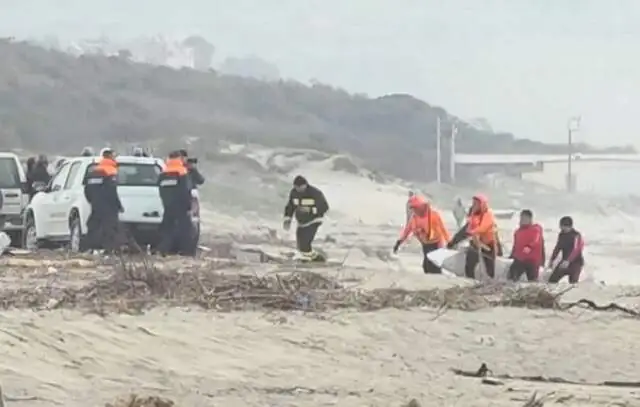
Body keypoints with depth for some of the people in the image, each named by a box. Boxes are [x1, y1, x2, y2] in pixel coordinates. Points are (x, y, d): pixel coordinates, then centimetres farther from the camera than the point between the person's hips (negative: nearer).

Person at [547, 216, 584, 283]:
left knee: (573, 282, -15)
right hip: (564, 261, 7)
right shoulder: (561, 235, 7)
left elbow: (576, 250, -28)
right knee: (552, 280, 3)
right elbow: (557, 248, 19)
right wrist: (552, 259, 16)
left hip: (576, 262, -7)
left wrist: (568, 261, -39)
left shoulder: (576, 235, -17)